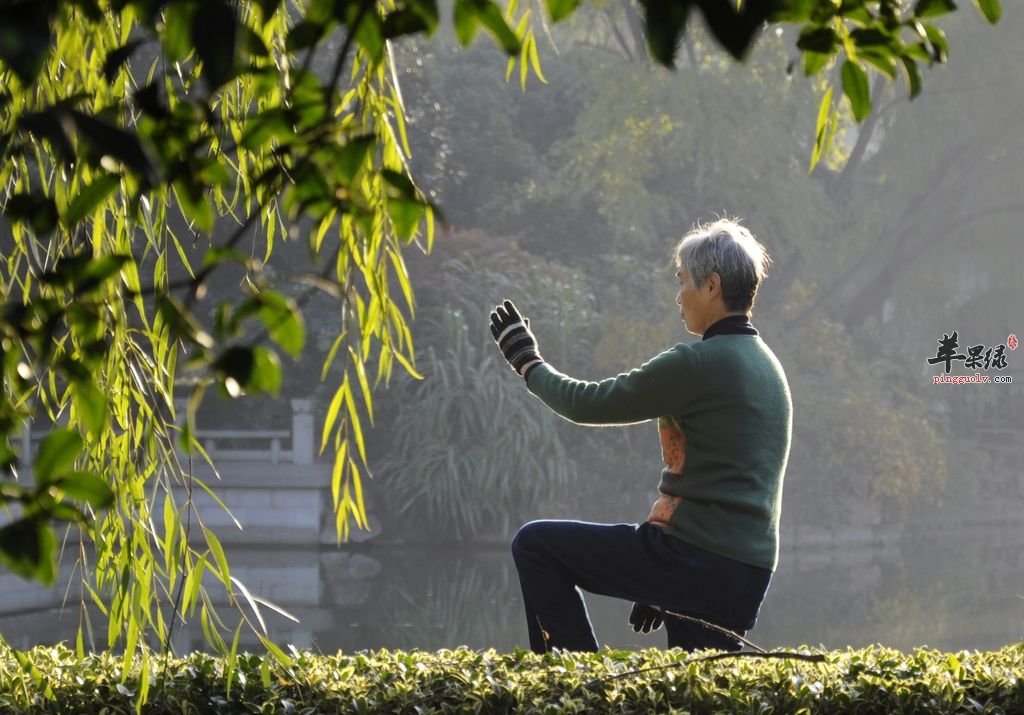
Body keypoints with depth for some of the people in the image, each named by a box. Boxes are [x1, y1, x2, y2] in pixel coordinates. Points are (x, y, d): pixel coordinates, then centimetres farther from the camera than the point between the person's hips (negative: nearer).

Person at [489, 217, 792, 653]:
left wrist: (527, 362, 14)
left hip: (695, 560, -9)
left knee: (535, 545, 0)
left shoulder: (700, 363, -12)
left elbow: (588, 404, -5)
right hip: (750, 576, 9)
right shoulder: (767, 366, 17)